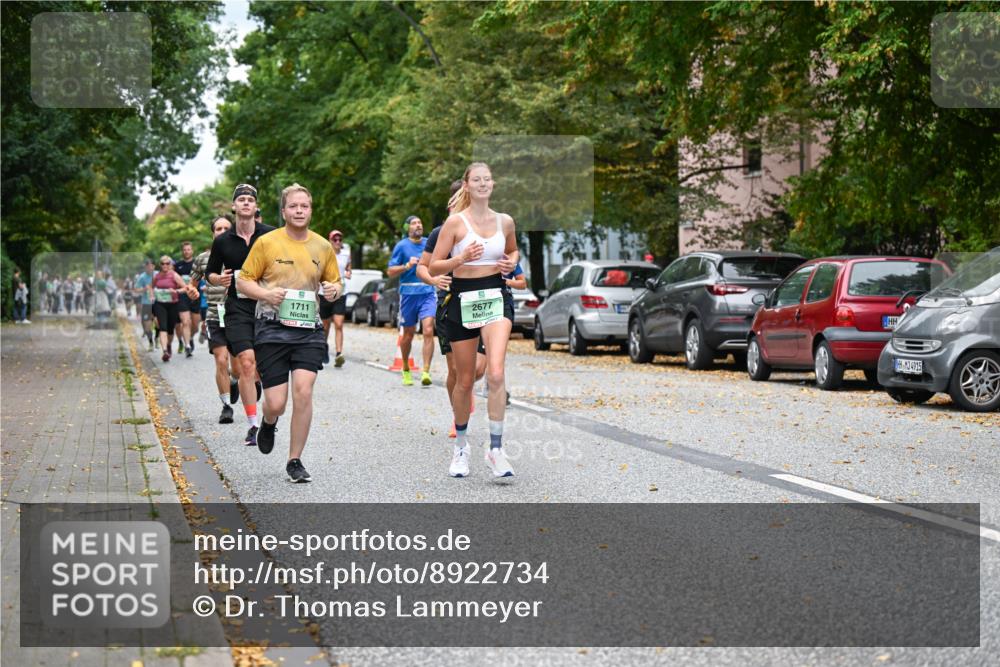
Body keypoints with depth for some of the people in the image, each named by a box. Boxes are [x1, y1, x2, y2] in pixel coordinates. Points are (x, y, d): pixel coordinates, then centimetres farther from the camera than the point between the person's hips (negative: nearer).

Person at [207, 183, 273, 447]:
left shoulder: (271, 235, 1)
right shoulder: (222, 241, 5)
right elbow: (210, 273, 17)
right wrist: (219, 279, -5)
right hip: (237, 308, 0)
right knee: (246, 363, -11)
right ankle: (253, 426, -7)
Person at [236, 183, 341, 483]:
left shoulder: (323, 247, 8)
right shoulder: (266, 242, 0)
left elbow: (334, 283, 20)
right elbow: (243, 281, 4)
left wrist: (333, 290, -5)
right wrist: (266, 294, -15)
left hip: (309, 329, 2)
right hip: (273, 328, -2)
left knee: (303, 391, -13)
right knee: (276, 403, -5)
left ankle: (295, 461, 2)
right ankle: (268, 423, 35)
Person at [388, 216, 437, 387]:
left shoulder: (429, 243, 11)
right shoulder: (402, 246, 1)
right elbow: (391, 272, -1)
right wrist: (407, 266, -14)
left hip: (428, 292, 1)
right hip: (408, 293, -1)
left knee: (428, 331, -15)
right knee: (408, 334, 10)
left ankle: (426, 372, -17)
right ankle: (406, 369, 31)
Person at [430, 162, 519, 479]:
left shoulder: (505, 221, 6)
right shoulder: (455, 221, -4)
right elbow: (434, 267, -4)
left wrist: (511, 262, 3)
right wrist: (462, 258, -20)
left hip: (496, 297, 1)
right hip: (463, 299, -1)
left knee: (496, 373, -20)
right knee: (465, 381, 8)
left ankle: (496, 449, -15)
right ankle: (461, 445, 30)